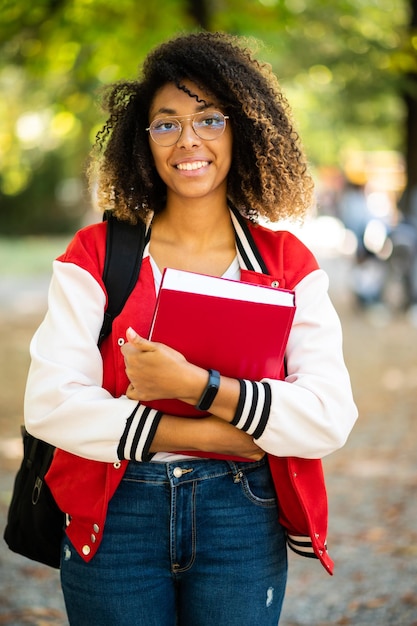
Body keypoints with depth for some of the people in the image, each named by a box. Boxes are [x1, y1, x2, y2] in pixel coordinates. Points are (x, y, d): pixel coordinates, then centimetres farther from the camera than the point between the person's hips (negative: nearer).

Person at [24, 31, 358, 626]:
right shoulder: (96, 255, -1)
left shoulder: (289, 264, 1)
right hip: (115, 517, 0)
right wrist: (208, 435, -15)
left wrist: (195, 385, -21)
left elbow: (332, 418, -10)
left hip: (242, 519, 1)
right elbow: (50, 404, -12)